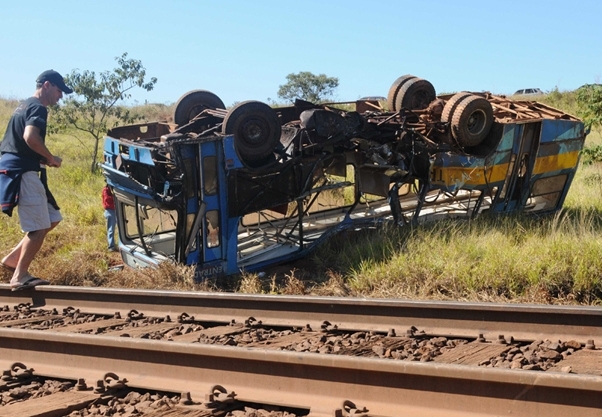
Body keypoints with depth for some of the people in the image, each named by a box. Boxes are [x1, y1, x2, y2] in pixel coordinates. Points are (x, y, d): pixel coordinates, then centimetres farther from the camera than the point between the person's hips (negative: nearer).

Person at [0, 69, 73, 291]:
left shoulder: (25, 106, 22)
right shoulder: (38, 107, -10)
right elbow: (30, 137, -28)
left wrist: (43, 158, 15)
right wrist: (51, 158, -14)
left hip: (18, 169, 10)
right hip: (22, 172, -10)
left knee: (51, 219, 13)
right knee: (39, 227, -8)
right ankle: (20, 276, -1)